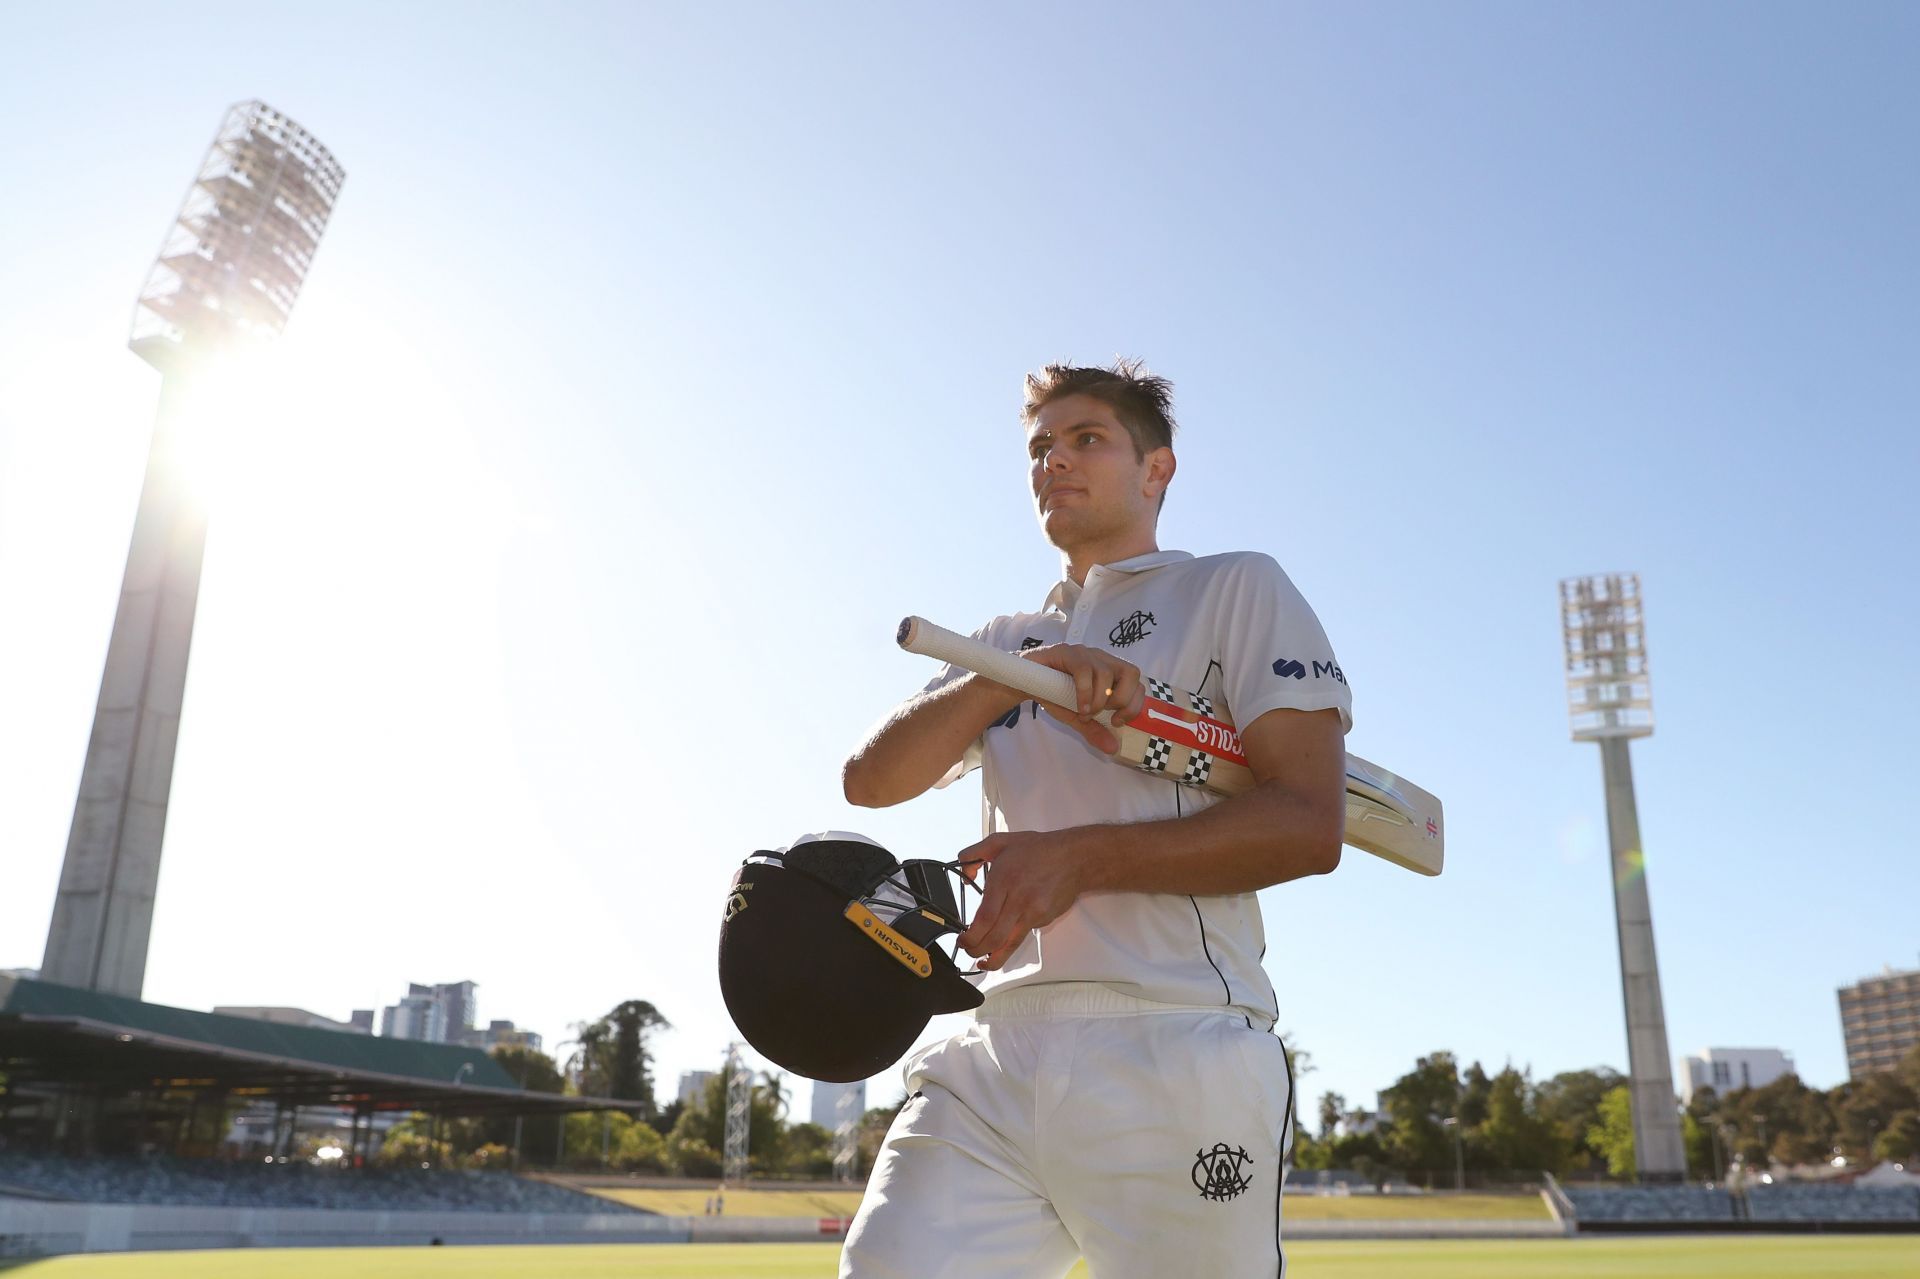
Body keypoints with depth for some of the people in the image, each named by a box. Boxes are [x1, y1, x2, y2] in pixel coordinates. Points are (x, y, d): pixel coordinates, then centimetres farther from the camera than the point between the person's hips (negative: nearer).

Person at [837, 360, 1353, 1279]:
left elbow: (1309, 824, -5)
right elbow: (869, 780, 8)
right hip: (995, 1058, 4)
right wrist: (1014, 677, -8)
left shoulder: (1237, 590, 7)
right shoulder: (1005, 641, 23)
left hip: (1176, 1058, -4)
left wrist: (1082, 857, -14)